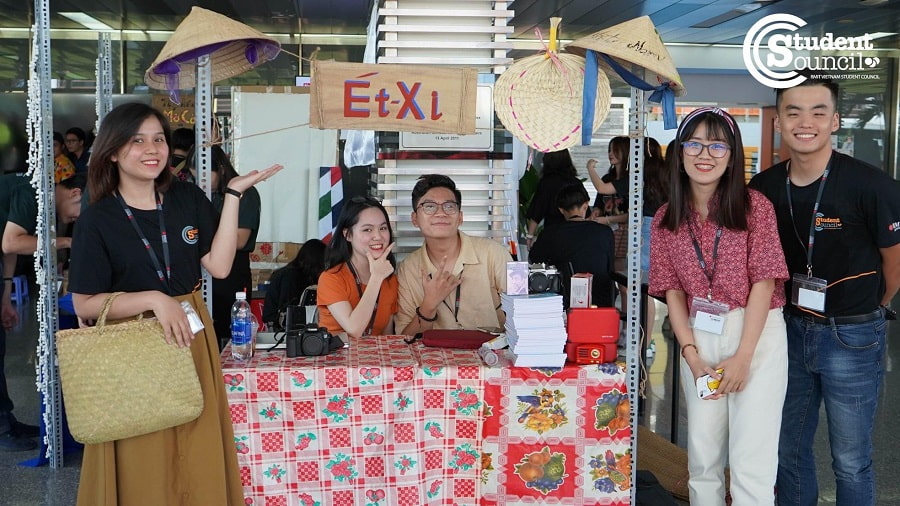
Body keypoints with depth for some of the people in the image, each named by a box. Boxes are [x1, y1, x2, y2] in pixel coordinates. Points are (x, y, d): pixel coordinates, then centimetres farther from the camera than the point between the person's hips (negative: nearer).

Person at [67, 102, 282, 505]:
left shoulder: (188, 199, 2)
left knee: (198, 457, 10)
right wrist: (154, 298, -20)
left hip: (191, 338, 3)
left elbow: (219, 266, -7)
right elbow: (84, 305, -9)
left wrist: (233, 194, -7)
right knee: (141, 467, 7)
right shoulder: (97, 220, -8)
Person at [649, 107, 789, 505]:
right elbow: (673, 292, 4)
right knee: (703, 458, 10)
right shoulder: (666, 219, 6)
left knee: (751, 462, -6)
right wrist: (692, 357, -7)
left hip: (757, 335, -3)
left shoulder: (754, 207, -4)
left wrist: (743, 357, -12)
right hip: (700, 339, 3)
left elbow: (764, 282, -8)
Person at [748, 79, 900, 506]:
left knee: (850, 461, 7)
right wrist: (791, 309, 11)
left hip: (851, 337, -4)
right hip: (790, 329, 5)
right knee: (788, 450, 17)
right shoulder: (763, 189, -3)